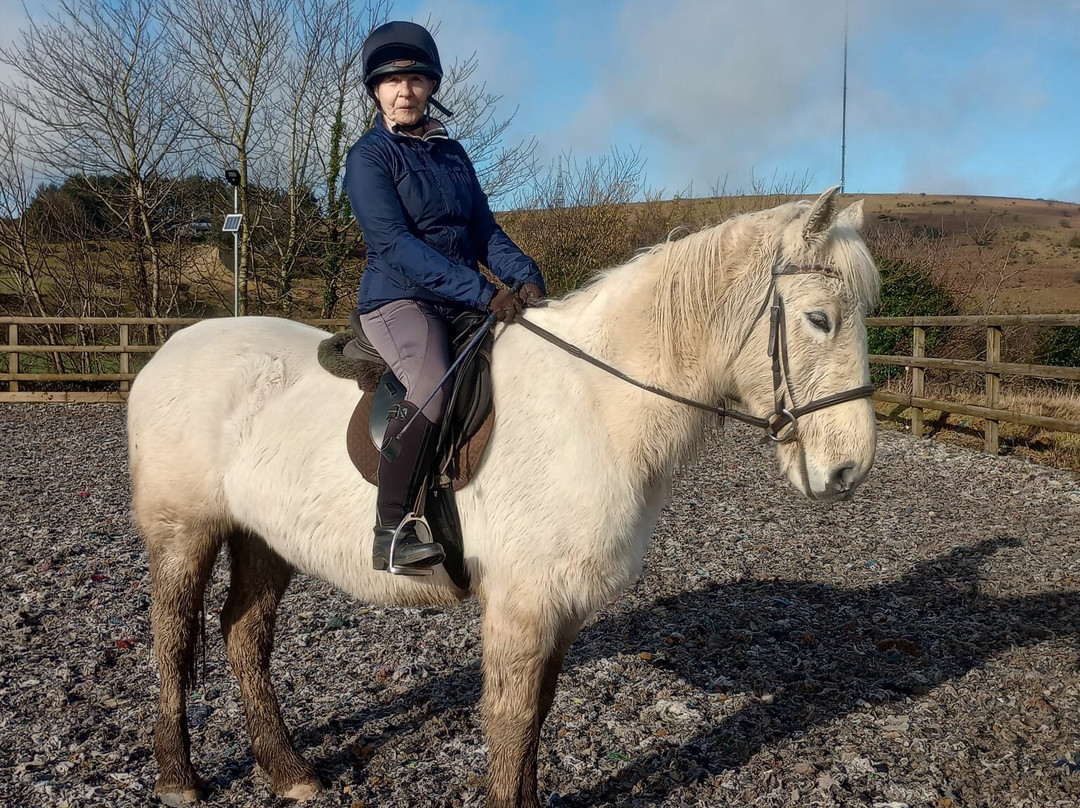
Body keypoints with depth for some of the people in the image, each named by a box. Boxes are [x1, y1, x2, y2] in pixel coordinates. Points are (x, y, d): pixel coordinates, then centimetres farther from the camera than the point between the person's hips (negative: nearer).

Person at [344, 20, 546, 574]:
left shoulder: (451, 153, 16)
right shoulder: (369, 156, -3)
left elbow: (485, 231, 15)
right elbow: (394, 243, -16)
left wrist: (524, 277, -7)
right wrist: (483, 293, -23)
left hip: (463, 304, 7)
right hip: (398, 301, -7)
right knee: (432, 386, -35)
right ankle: (392, 533, -26)